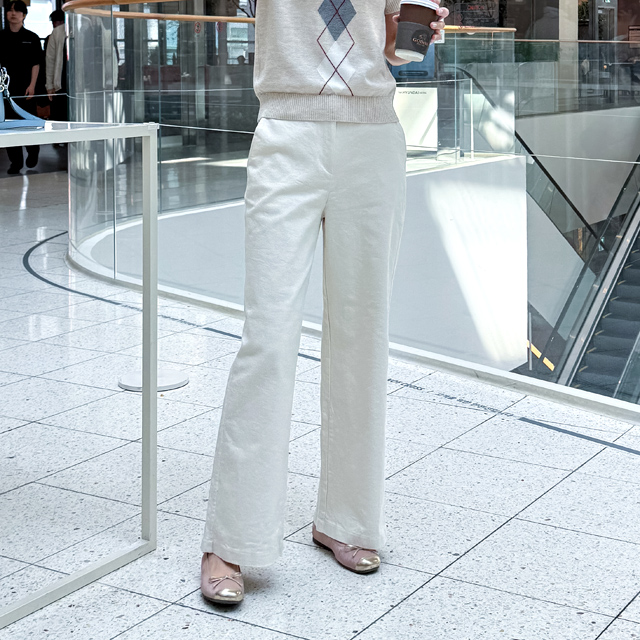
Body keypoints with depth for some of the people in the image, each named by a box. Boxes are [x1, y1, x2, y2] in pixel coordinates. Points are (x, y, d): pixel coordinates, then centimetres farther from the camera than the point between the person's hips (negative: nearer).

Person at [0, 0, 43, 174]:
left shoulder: (31, 38, 2)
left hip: (26, 87, -2)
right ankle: (15, 160, 9)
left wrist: (32, 85, -7)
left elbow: (36, 64, 1)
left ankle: (32, 153, 26)